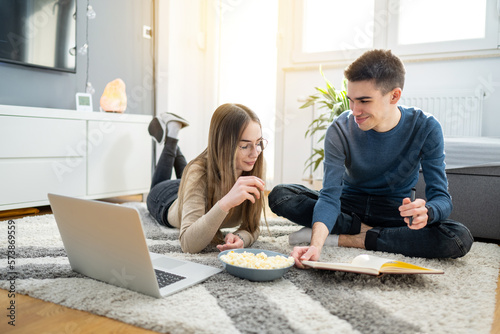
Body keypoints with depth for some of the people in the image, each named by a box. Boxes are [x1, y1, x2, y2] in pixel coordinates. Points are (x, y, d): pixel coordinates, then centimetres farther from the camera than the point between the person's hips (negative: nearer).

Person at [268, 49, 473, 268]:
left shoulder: (425, 128, -16)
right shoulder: (340, 130, -18)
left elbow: (442, 198, -17)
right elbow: (330, 196, -25)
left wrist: (426, 212, -42)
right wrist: (316, 245, -44)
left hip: (395, 213, 1)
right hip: (349, 207, 0)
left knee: (460, 239, -29)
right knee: (280, 195, -22)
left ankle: (348, 239, -22)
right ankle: (365, 231, -15)